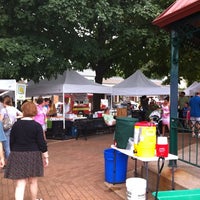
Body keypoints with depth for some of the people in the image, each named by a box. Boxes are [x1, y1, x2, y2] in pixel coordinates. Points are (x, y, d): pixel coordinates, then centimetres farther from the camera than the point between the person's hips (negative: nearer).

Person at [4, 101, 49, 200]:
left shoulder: (16, 125, -1)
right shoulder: (37, 125, -9)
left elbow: (11, 142, 6)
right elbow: (42, 143, -9)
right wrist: (46, 157, 1)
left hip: (17, 156, 1)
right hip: (33, 155, -1)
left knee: (20, 184, 2)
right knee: (33, 181, 17)